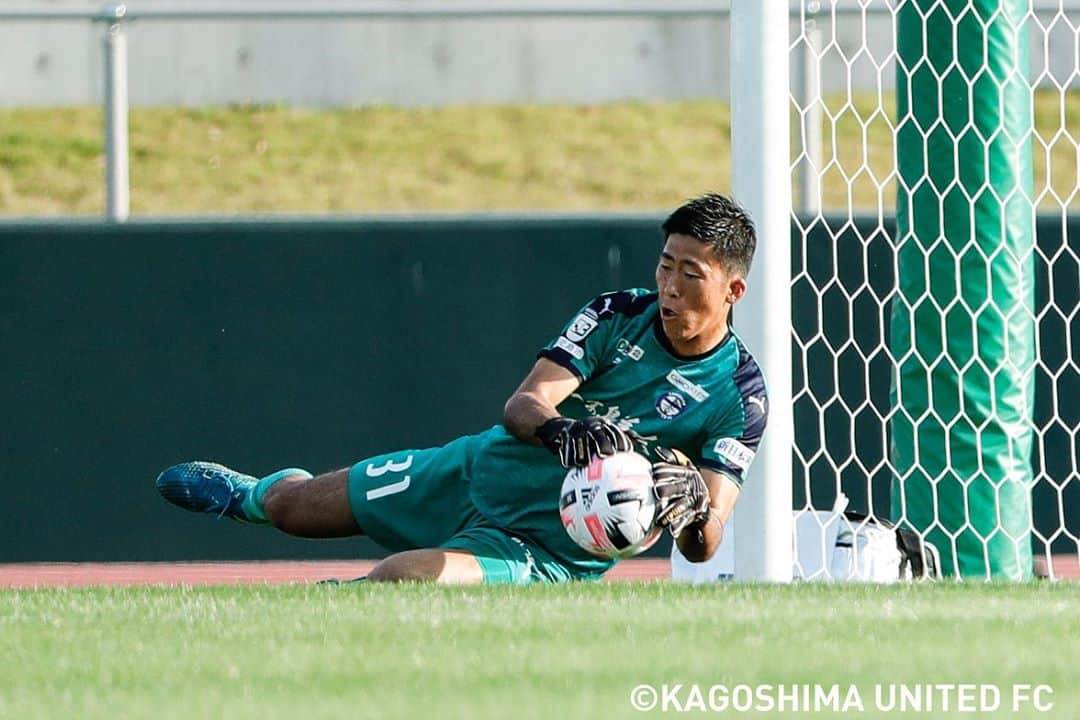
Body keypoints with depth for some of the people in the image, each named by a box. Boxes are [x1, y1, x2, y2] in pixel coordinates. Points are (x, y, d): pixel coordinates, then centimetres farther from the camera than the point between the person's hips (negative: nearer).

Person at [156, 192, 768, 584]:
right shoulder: (620, 315, -6)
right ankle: (253, 493, 57)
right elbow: (522, 403, -16)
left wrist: (695, 506, -41)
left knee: (402, 577, -34)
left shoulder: (740, 396, -15)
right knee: (288, 507, 20)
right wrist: (560, 430, -40)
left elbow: (704, 546, -17)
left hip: (544, 548, -5)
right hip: (481, 471, 5)